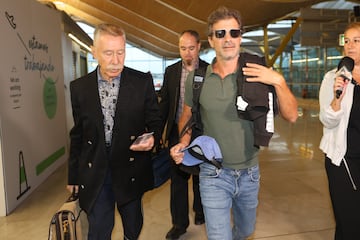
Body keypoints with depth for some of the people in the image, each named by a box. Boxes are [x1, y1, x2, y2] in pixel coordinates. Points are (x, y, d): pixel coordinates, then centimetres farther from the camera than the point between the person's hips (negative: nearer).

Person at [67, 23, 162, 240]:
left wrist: (152, 137, -21)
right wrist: (73, 176, 10)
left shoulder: (143, 82, -5)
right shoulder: (79, 87, 0)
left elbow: (155, 120, 3)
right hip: (95, 172, 1)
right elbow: (77, 135, 7)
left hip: (131, 169, 0)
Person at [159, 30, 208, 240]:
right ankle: (179, 223, 23)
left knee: (200, 176, 15)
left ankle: (200, 212, 39)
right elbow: (164, 103, 7)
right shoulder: (171, 71, 4)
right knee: (178, 178, 8)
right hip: (177, 132, 2)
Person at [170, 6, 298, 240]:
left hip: (250, 173, 2)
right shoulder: (196, 77, -6)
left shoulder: (258, 75, -8)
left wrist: (279, 81, -22)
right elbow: (187, 117, 7)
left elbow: (291, 116, -8)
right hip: (214, 174, -2)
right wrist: (184, 142, -11)